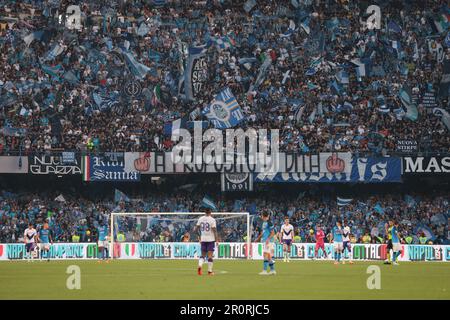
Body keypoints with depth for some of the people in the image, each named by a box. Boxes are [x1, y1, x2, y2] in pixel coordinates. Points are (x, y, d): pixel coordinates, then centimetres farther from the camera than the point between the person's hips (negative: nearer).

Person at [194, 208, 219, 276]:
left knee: (203, 255, 13)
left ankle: (200, 265, -13)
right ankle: (210, 271, 2)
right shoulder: (212, 220, -9)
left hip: (203, 239, 4)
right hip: (210, 239, -4)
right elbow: (214, 230, -12)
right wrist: (217, 239, -5)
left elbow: (196, 228, 5)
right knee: (210, 256, 1)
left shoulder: (201, 219, 3)